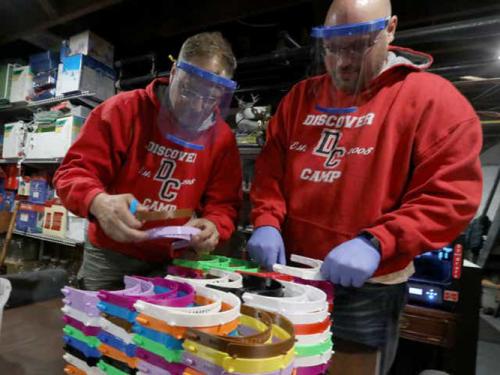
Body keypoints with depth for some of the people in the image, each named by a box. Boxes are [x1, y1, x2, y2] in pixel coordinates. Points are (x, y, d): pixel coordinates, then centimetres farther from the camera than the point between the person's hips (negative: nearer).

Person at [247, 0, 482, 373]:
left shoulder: (431, 97, -7)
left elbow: (452, 195, -13)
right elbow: (270, 168, 6)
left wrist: (375, 243, -25)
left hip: (366, 289, -4)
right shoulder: (301, 96, 8)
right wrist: (267, 223, -9)